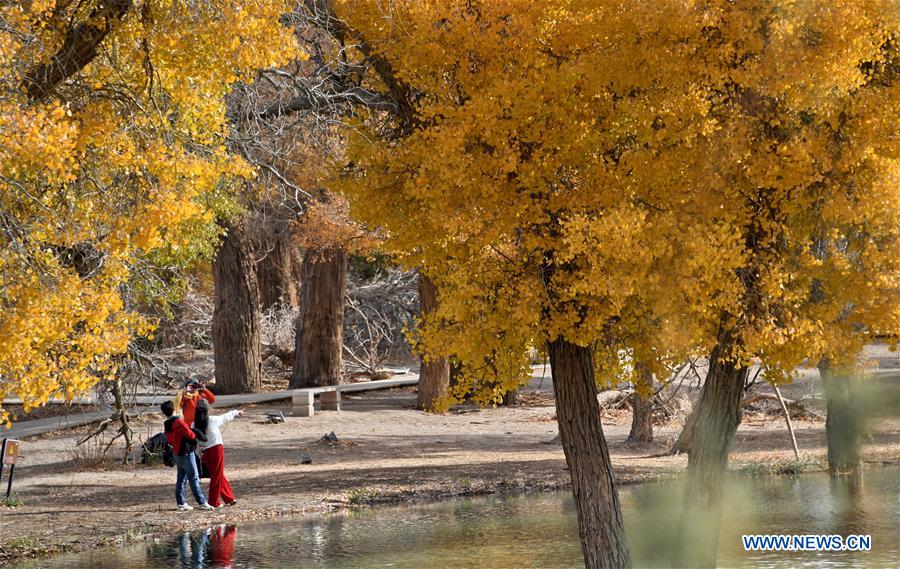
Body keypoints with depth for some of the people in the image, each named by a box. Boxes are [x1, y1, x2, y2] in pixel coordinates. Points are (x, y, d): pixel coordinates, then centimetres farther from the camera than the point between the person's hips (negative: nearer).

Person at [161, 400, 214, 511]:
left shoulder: (166, 425, 5)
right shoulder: (178, 421, -18)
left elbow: (169, 440, 12)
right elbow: (189, 433, -20)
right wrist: (195, 436, 0)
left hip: (177, 454, 8)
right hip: (186, 453, -7)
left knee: (181, 478, 13)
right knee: (194, 478, -5)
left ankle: (181, 502, 14)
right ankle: (202, 502, -5)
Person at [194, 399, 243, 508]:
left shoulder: (195, 425, -3)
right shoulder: (213, 420, -8)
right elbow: (226, 416, 9)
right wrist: (237, 412, 29)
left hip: (206, 452, 3)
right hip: (217, 449, -3)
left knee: (219, 476, 15)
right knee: (217, 476, 5)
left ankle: (229, 498, 19)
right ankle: (214, 502, 6)